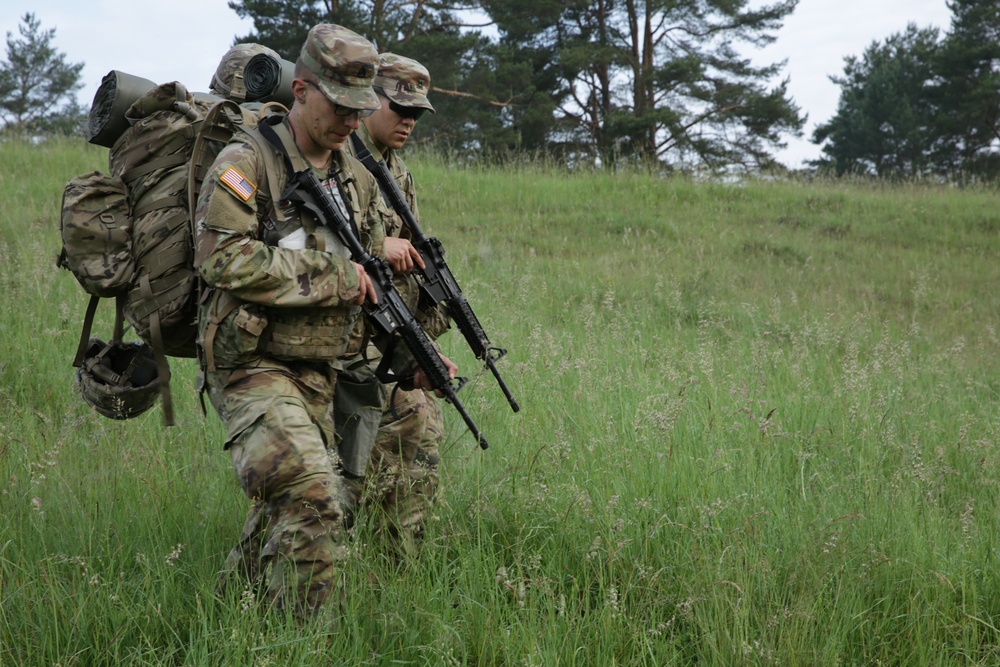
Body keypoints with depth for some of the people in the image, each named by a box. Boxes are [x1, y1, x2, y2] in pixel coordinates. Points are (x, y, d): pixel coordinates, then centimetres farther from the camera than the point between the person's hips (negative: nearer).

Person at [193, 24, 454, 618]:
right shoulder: (247, 161, -10)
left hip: (319, 373, 8)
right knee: (313, 503, -22)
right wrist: (332, 276, -18)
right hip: (253, 367, -8)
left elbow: (375, 283, 19)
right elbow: (223, 258, -23)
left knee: (285, 510, 13)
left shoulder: (356, 179, 13)